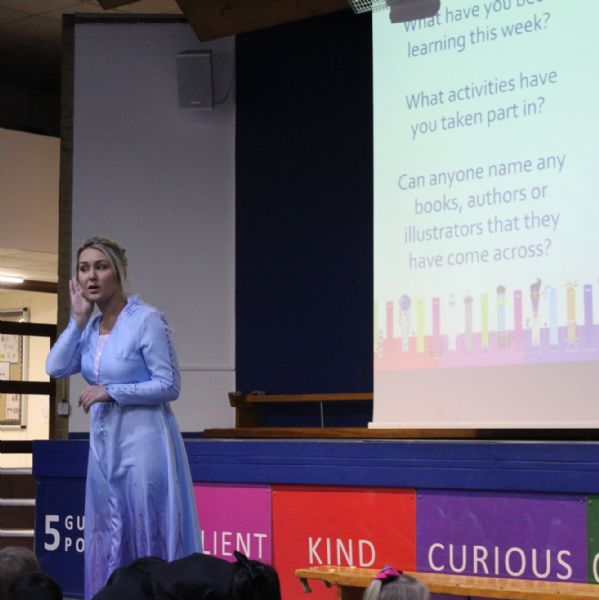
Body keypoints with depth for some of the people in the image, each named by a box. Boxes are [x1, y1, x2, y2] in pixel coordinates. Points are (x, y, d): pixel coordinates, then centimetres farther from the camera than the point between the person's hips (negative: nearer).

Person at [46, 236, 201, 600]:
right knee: (107, 539, 11)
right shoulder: (90, 323, 7)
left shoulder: (147, 319, -13)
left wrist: (110, 391, -16)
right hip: (104, 442, 7)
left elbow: (169, 385, -13)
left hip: (143, 441, -7)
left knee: (149, 537, -1)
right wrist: (78, 318, -5)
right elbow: (56, 368, -4)